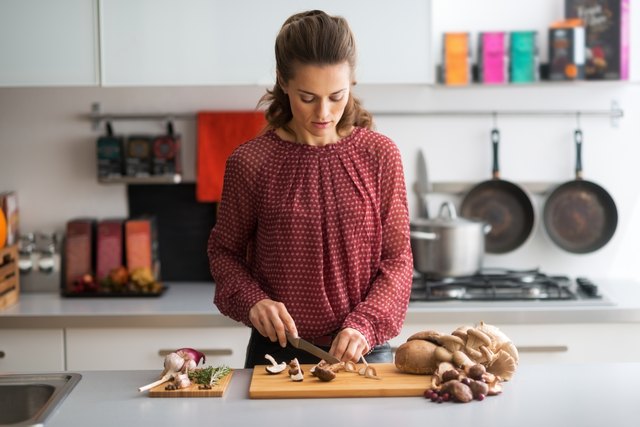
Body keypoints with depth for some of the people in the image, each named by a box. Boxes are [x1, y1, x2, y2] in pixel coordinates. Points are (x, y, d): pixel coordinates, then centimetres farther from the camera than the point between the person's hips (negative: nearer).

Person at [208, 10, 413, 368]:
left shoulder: (380, 155, -5)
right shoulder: (251, 162, -7)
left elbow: (397, 258, -2)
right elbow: (224, 250, 5)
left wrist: (365, 325, -16)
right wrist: (252, 300, -13)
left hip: (364, 352, 1)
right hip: (278, 351, 0)